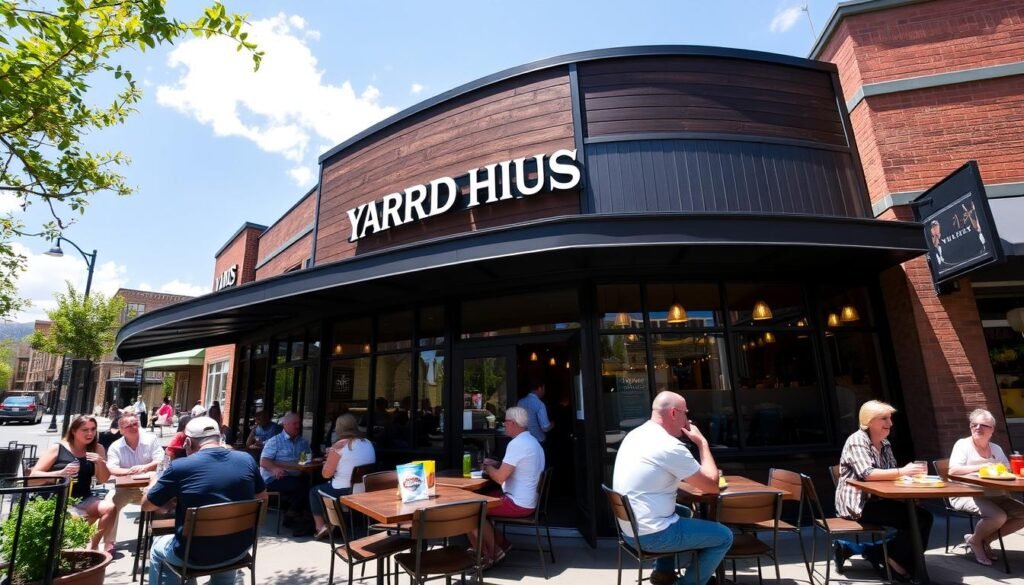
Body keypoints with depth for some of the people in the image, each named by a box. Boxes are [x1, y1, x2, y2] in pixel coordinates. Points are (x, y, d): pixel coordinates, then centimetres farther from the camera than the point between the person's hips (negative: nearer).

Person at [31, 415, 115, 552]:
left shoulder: (97, 449, 4)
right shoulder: (57, 448, -3)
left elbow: (103, 479, 4)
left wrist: (101, 462, -16)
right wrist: (61, 473, -23)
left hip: (83, 500, 3)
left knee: (109, 508, -26)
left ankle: (92, 546, -6)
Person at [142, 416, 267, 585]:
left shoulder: (180, 467, -15)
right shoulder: (247, 459, -6)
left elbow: (146, 505, 1)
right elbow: (262, 497, 8)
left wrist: (154, 482, 21)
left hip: (196, 556, -2)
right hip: (239, 549, 3)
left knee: (157, 548, 30)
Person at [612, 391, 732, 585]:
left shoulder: (635, 435, 6)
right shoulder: (670, 446, -21)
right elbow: (712, 485, -11)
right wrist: (702, 443, -3)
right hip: (650, 534, -8)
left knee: (683, 512, 32)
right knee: (724, 536, 6)